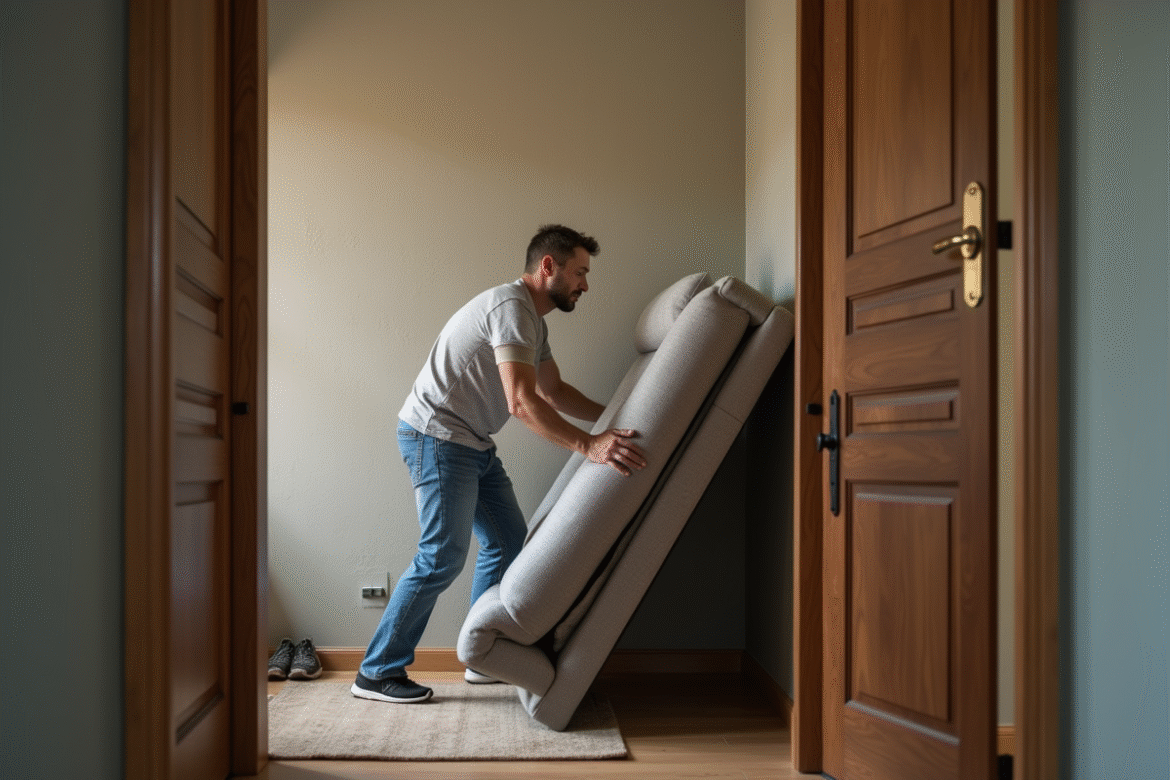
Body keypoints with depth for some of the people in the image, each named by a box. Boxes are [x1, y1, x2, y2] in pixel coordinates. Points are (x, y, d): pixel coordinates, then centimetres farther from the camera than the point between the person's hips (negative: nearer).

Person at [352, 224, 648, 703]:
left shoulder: (533, 321, 13)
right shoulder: (512, 306, -21)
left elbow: (555, 392, 21)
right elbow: (522, 402, -31)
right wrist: (588, 445, -37)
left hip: (473, 445, 11)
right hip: (436, 437, -11)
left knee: (508, 543, 11)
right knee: (443, 557, -11)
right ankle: (376, 673, 0)